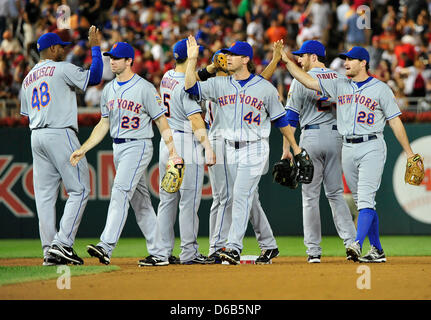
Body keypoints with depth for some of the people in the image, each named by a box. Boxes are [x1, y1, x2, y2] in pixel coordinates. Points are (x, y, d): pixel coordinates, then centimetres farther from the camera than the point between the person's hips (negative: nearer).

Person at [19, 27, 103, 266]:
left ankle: (50, 250, 2)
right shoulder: (61, 69, -4)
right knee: (79, 190, -4)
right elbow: (94, 77, -8)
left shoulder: (28, 78, 18)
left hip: (37, 137, 8)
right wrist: (95, 47, 1)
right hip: (60, 134, -8)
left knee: (45, 194, 5)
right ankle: (62, 244, -14)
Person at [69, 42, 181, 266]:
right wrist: (83, 149, 9)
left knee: (120, 192, -20)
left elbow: (161, 121, -8)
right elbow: (104, 124, 17)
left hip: (138, 146, -8)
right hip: (118, 148, 8)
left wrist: (172, 152, -16)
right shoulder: (109, 90, 12)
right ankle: (157, 250, 19)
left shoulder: (145, 88, -9)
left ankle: (106, 246, -29)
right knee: (139, 199, 11)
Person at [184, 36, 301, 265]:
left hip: (255, 149, -5)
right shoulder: (220, 85, 6)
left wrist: (295, 147, 7)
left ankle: (234, 247, -18)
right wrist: (192, 59, -10)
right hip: (231, 149, 5)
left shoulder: (265, 88, -2)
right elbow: (191, 87, -2)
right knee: (246, 199, 9)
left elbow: (280, 119, 4)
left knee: (241, 196, -15)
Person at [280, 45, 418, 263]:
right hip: (348, 149, 5)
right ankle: (377, 251, 14)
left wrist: (409, 153, -2)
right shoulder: (339, 85, 12)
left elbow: (395, 121, 0)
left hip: (372, 148, -5)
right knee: (361, 202, 8)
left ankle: (357, 245, -28)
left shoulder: (381, 89, 0)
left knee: (366, 198, -16)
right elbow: (308, 81, 8)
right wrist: (287, 61, 0)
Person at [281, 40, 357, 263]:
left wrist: (286, 149, -3)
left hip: (311, 136, -4)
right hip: (336, 136, 4)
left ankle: (313, 250, 0)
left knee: (310, 195, 2)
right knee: (335, 193, 11)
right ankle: (351, 242, -3)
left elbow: (291, 117, -5)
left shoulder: (301, 80, -3)